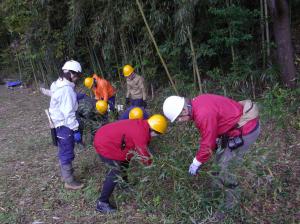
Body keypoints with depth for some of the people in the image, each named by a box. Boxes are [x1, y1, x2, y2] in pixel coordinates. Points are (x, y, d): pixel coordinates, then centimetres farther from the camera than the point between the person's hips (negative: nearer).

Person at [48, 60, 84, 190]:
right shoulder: (66, 89, -23)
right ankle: (69, 181, 13)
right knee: (67, 154, 1)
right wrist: (75, 130, -23)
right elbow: (68, 113, -26)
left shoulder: (58, 85, 9)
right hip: (65, 126, -10)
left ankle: (65, 175, 37)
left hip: (59, 124, 10)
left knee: (63, 152, 22)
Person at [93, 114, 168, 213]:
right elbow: (144, 155, -16)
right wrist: (152, 165, 2)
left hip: (105, 137, 10)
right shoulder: (141, 134, -26)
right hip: (105, 144, -10)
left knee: (124, 162, 23)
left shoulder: (141, 125, 2)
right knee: (116, 172, -7)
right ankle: (102, 203, 2)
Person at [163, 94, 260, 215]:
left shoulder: (204, 114, -31)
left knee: (224, 167, -1)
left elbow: (208, 144, -20)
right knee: (221, 159, 21)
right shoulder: (197, 102, -1)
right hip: (238, 123, 10)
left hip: (246, 130, -9)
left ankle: (232, 199, 19)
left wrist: (196, 163, -6)